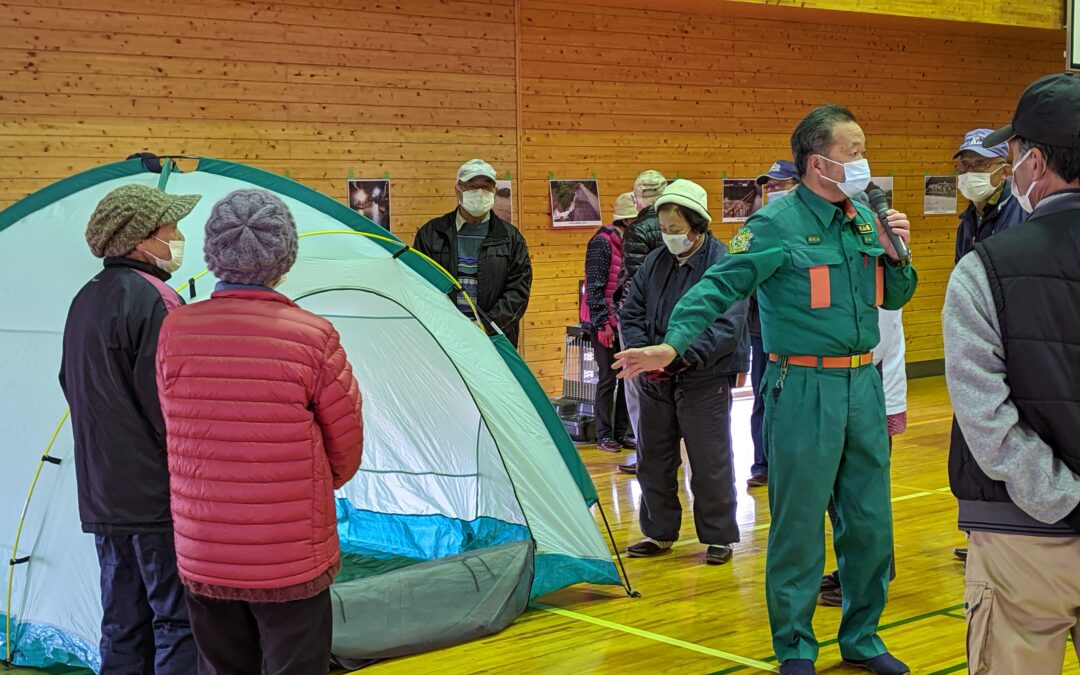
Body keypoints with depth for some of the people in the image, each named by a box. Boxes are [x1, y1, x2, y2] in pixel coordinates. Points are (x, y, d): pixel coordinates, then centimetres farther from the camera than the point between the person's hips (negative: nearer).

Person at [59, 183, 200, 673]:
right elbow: (170, 408, -18)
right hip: (157, 498, -9)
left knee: (123, 625, 15)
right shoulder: (153, 301, -16)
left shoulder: (84, 302, 12)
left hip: (102, 499, 9)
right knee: (178, 621, -3)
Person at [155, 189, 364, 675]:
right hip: (292, 563, -3)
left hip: (202, 561, 4)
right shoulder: (313, 339, -15)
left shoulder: (175, 332, -6)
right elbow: (345, 451, -4)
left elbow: (180, 436, 5)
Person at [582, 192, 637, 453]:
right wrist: (602, 323, -17)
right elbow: (594, 287, -14)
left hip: (625, 321, 7)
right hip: (605, 322, -7)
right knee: (608, 378, -1)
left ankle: (621, 432, 18)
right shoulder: (602, 243, -12)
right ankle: (604, 436, 8)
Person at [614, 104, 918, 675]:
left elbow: (894, 298, 17)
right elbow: (719, 286, -16)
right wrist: (673, 344, -29)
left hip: (863, 384, 7)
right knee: (799, 525, 2)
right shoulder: (777, 224, -11)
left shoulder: (865, 220, 9)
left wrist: (895, 253, -3)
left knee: (870, 521, 13)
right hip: (804, 390, -6)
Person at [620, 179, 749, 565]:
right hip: (656, 381, 6)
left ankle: (718, 537, 15)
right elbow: (631, 314, 13)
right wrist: (643, 353, -4)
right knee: (653, 460, 13)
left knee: (710, 464, 0)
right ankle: (659, 533, 27)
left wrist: (683, 356, -24)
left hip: (705, 381, -6)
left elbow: (727, 327, -19)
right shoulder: (655, 263, 8)